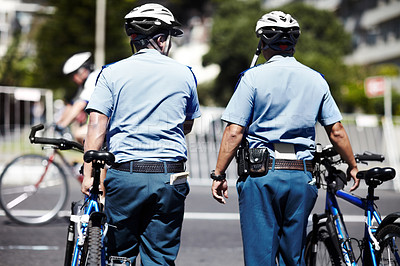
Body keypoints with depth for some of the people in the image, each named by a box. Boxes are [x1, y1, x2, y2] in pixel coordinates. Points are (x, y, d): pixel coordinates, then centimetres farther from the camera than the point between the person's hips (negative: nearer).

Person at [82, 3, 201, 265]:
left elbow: (97, 126, -6)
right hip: (170, 178, 1)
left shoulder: (113, 72, 1)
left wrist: (89, 174, -3)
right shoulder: (184, 74, 6)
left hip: (125, 175, -1)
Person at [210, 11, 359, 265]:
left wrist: (219, 175, -2)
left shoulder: (253, 77, -4)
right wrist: (353, 166, 23)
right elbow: (337, 132, 9)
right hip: (301, 177, 4)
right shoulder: (316, 80, 8)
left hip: (260, 175, -4)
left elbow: (234, 133, -9)